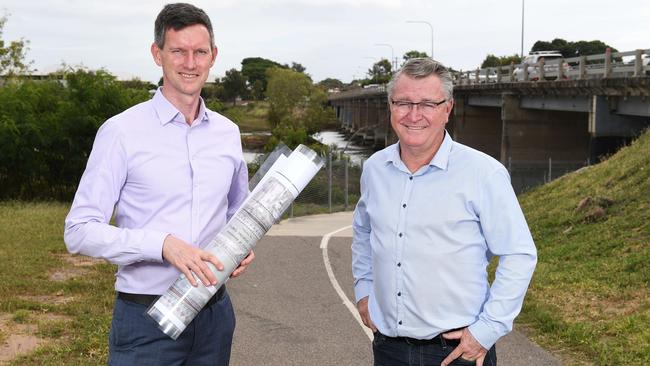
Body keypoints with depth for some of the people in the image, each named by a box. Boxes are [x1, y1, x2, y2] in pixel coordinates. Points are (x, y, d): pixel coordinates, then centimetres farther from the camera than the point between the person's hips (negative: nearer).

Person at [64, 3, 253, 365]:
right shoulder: (122, 132, -9)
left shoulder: (228, 133, 7)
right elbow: (80, 230, -12)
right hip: (147, 318, -4)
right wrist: (164, 244, -24)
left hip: (214, 314, 5)